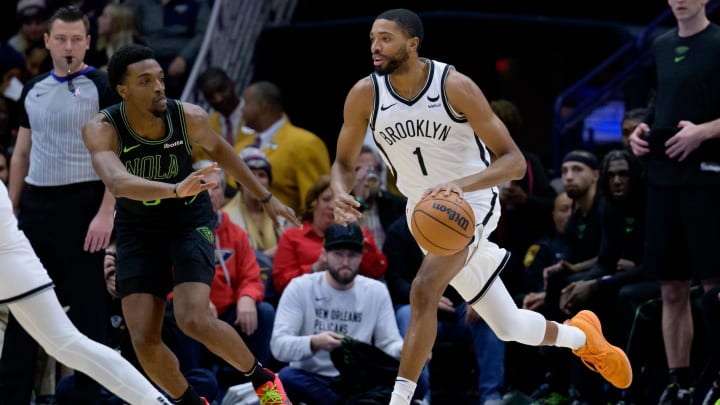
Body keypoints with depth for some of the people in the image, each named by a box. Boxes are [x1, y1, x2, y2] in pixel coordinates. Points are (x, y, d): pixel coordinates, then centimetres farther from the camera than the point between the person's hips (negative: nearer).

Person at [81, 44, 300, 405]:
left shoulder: (189, 118, -18)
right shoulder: (101, 130, -25)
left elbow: (216, 148, 6)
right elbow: (118, 182, -45)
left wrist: (266, 198, 15)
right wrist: (175, 190, -62)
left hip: (190, 222, -1)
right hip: (137, 230, 1)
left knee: (194, 321, -20)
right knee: (144, 340, -8)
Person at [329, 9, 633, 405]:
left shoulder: (455, 86, -21)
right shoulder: (364, 95, -11)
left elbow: (514, 161, -21)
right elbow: (344, 162, 3)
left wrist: (461, 184, -39)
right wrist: (340, 193, -22)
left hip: (471, 203, -5)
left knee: (424, 290, -30)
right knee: (508, 326, 11)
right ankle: (581, 336, 41)